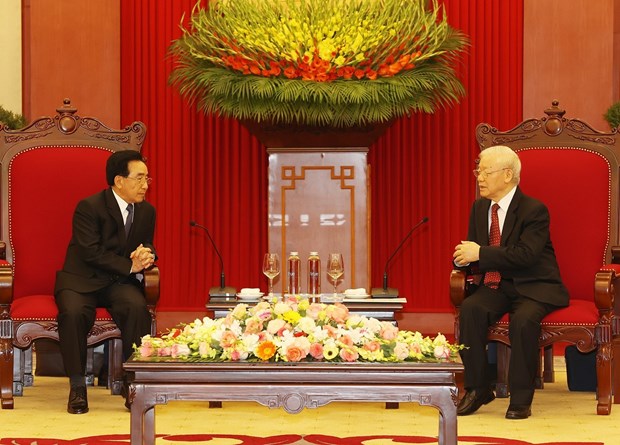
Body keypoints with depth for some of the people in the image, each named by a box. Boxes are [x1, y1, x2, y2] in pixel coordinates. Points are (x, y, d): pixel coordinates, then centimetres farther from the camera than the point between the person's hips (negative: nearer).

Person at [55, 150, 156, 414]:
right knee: (73, 313, -36)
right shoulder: (89, 207, -11)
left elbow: (147, 250, 15)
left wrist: (147, 256, -11)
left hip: (120, 283, 4)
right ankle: (77, 387, -19)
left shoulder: (146, 211, 8)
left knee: (138, 307, -31)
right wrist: (130, 265, -21)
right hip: (81, 281, -4)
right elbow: (91, 253, -19)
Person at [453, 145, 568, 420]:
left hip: (533, 287, -5)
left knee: (523, 318, -36)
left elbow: (526, 255, -24)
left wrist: (481, 253, -24)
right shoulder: (479, 207, 10)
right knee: (470, 309, -26)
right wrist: (464, 256, -9)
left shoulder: (534, 210, -11)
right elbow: (474, 248, 17)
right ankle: (477, 389, -15)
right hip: (496, 286, 5)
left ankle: (521, 399, -22)